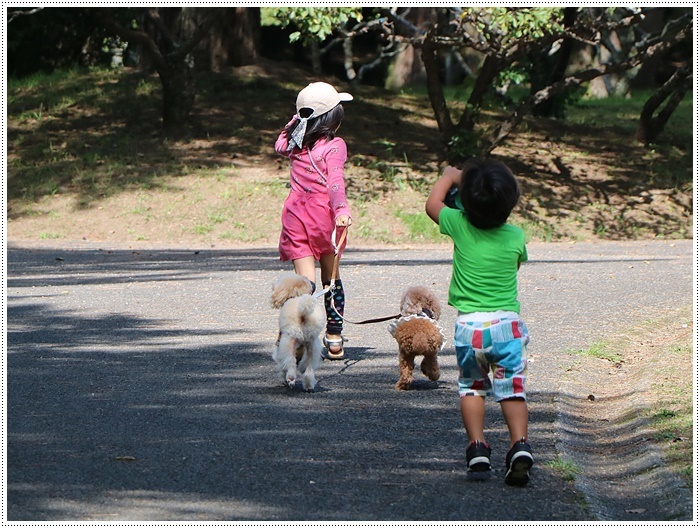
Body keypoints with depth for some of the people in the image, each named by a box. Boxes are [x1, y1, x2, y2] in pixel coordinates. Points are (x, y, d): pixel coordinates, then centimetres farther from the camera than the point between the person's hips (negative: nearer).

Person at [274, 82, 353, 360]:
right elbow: (335, 181, -20)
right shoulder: (334, 145, -6)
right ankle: (334, 339, 21)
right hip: (324, 214, -2)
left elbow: (279, 145, 31)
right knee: (332, 279, 15)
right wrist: (341, 210, -31)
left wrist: (296, 121, 25)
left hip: (296, 215, 2)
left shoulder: (293, 144, 7)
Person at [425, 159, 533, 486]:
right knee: (512, 388, 2)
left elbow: (432, 204, 14)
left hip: (469, 324, 0)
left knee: (471, 386, 17)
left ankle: (476, 445, 7)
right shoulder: (515, 236, -4)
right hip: (507, 322, 0)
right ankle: (519, 444, -16)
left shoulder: (459, 226, -7)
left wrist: (449, 176, 28)